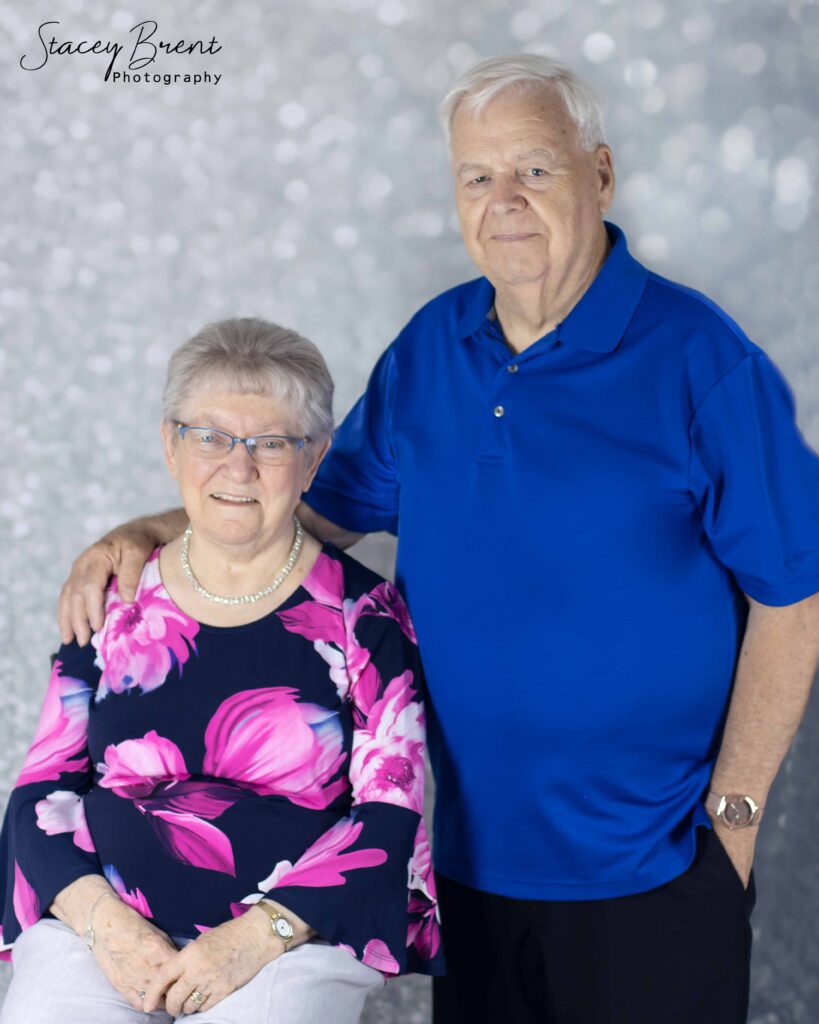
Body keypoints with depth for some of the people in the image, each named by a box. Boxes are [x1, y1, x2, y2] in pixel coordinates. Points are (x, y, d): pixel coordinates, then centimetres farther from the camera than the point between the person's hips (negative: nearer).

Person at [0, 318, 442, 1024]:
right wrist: (103, 920, -8)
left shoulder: (362, 614, 2)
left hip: (296, 934, -2)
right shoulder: (116, 601, 10)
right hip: (101, 920, 3)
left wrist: (259, 935, -13)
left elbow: (390, 813, -1)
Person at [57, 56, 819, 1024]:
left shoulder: (698, 359, -12)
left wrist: (732, 814, -11)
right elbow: (325, 504, 13)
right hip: (472, 850, 5)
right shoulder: (430, 347, 3)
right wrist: (144, 535, 0)